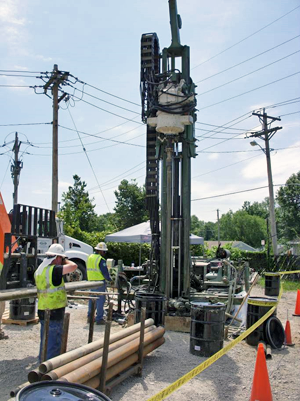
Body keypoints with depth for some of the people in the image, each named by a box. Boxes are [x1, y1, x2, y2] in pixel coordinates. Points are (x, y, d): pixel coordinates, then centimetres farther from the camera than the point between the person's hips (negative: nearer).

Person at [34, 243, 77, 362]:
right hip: (54, 312, -9)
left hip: (42, 311, 9)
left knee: (45, 342, 20)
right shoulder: (54, 270, -18)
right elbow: (73, 266, -24)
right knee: (54, 343, 1)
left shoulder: (39, 270, 10)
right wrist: (65, 261, -6)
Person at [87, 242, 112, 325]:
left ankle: (90, 316, 22)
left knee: (92, 299, 16)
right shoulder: (101, 259, -16)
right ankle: (99, 319, 2)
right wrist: (109, 279, 0)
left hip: (91, 281, 8)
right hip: (100, 282, -8)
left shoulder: (89, 257, 10)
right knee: (100, 300, -1)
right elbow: (105, 272, -15)